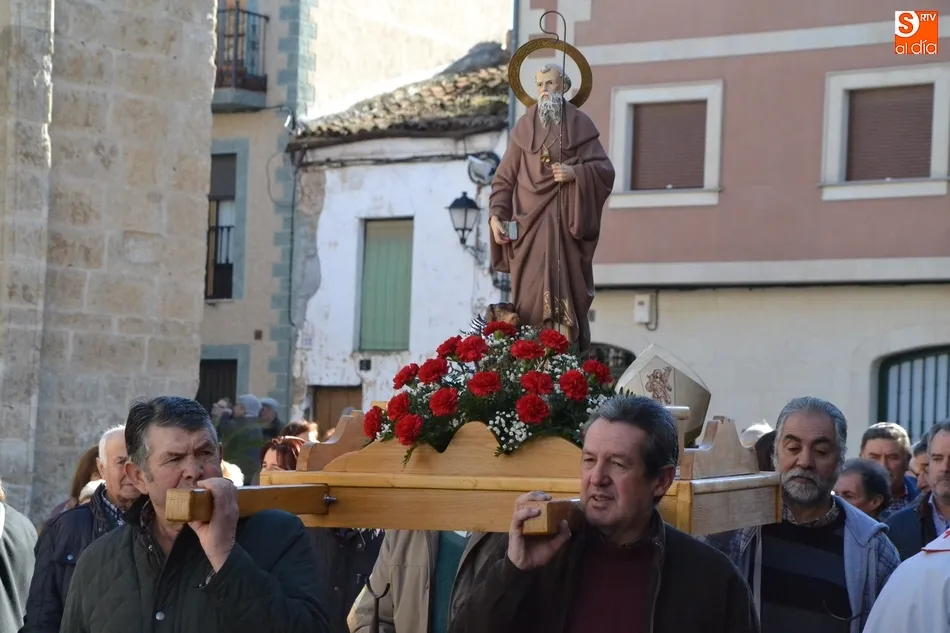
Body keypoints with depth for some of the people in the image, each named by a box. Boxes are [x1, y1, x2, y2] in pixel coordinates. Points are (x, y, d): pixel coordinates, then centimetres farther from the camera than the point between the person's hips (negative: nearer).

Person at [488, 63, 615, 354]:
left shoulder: (580, 124, 7)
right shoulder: (524, 127, 11)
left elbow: (604, 168, 2)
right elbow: (504, 177, 9)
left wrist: (575, 172, -16)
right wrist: (495, 215, -3)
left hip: (566, 221, -1)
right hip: (530, 221, 1)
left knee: (564, 290, -7)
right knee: (531, 293, -4)